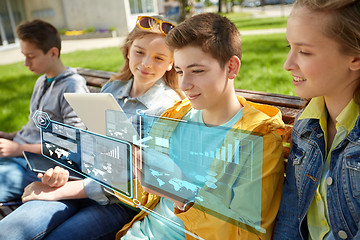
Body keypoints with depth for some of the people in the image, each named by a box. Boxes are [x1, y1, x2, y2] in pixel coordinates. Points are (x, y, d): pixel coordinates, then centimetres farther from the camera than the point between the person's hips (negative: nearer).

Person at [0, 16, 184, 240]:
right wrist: (63, 170, -8)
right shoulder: (111, 88, 8)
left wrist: (59, 192, -14)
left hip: (122, 202, -4)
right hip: (84, 182, 5)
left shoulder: (169, 107, -11)